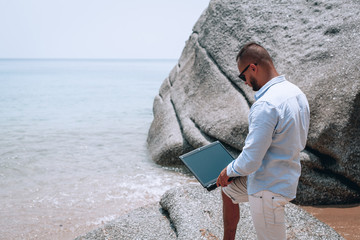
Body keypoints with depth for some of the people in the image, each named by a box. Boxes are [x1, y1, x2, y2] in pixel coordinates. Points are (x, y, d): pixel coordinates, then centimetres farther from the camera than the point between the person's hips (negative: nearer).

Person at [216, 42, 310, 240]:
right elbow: (299, 141, 14)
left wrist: (228, 171, -6)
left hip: (268, 189, -10)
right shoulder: (297, 93, 1)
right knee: (228, 189, 29)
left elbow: (250, 162, -28)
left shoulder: (266, 105, -29)